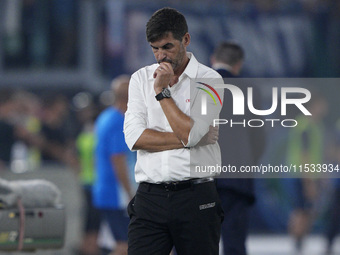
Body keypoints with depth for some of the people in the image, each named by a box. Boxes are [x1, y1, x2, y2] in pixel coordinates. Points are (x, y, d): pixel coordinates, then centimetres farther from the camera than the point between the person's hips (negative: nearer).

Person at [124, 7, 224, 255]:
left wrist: (163, 91, -8)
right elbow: (134, 137, -2)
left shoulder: (209, 80, 0)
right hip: (150, 197, 2)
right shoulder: (141, 79, 11)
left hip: (196, 198, -2)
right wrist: (187, 139, -8)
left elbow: (190, 133, -13)